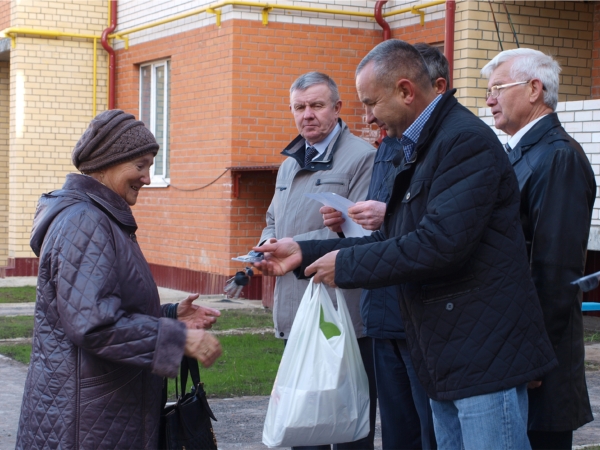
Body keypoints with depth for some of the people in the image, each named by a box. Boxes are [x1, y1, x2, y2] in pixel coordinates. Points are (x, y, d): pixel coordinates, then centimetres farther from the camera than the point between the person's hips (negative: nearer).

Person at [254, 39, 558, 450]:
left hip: (484, 354, -10)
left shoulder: (466, 140, -15)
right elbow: (394, 241, 18)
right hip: (447, 356, 10)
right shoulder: (419, 149, 16)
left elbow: (440, 244, -24)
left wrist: (346, 264, -13)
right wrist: (306, 254, 12)